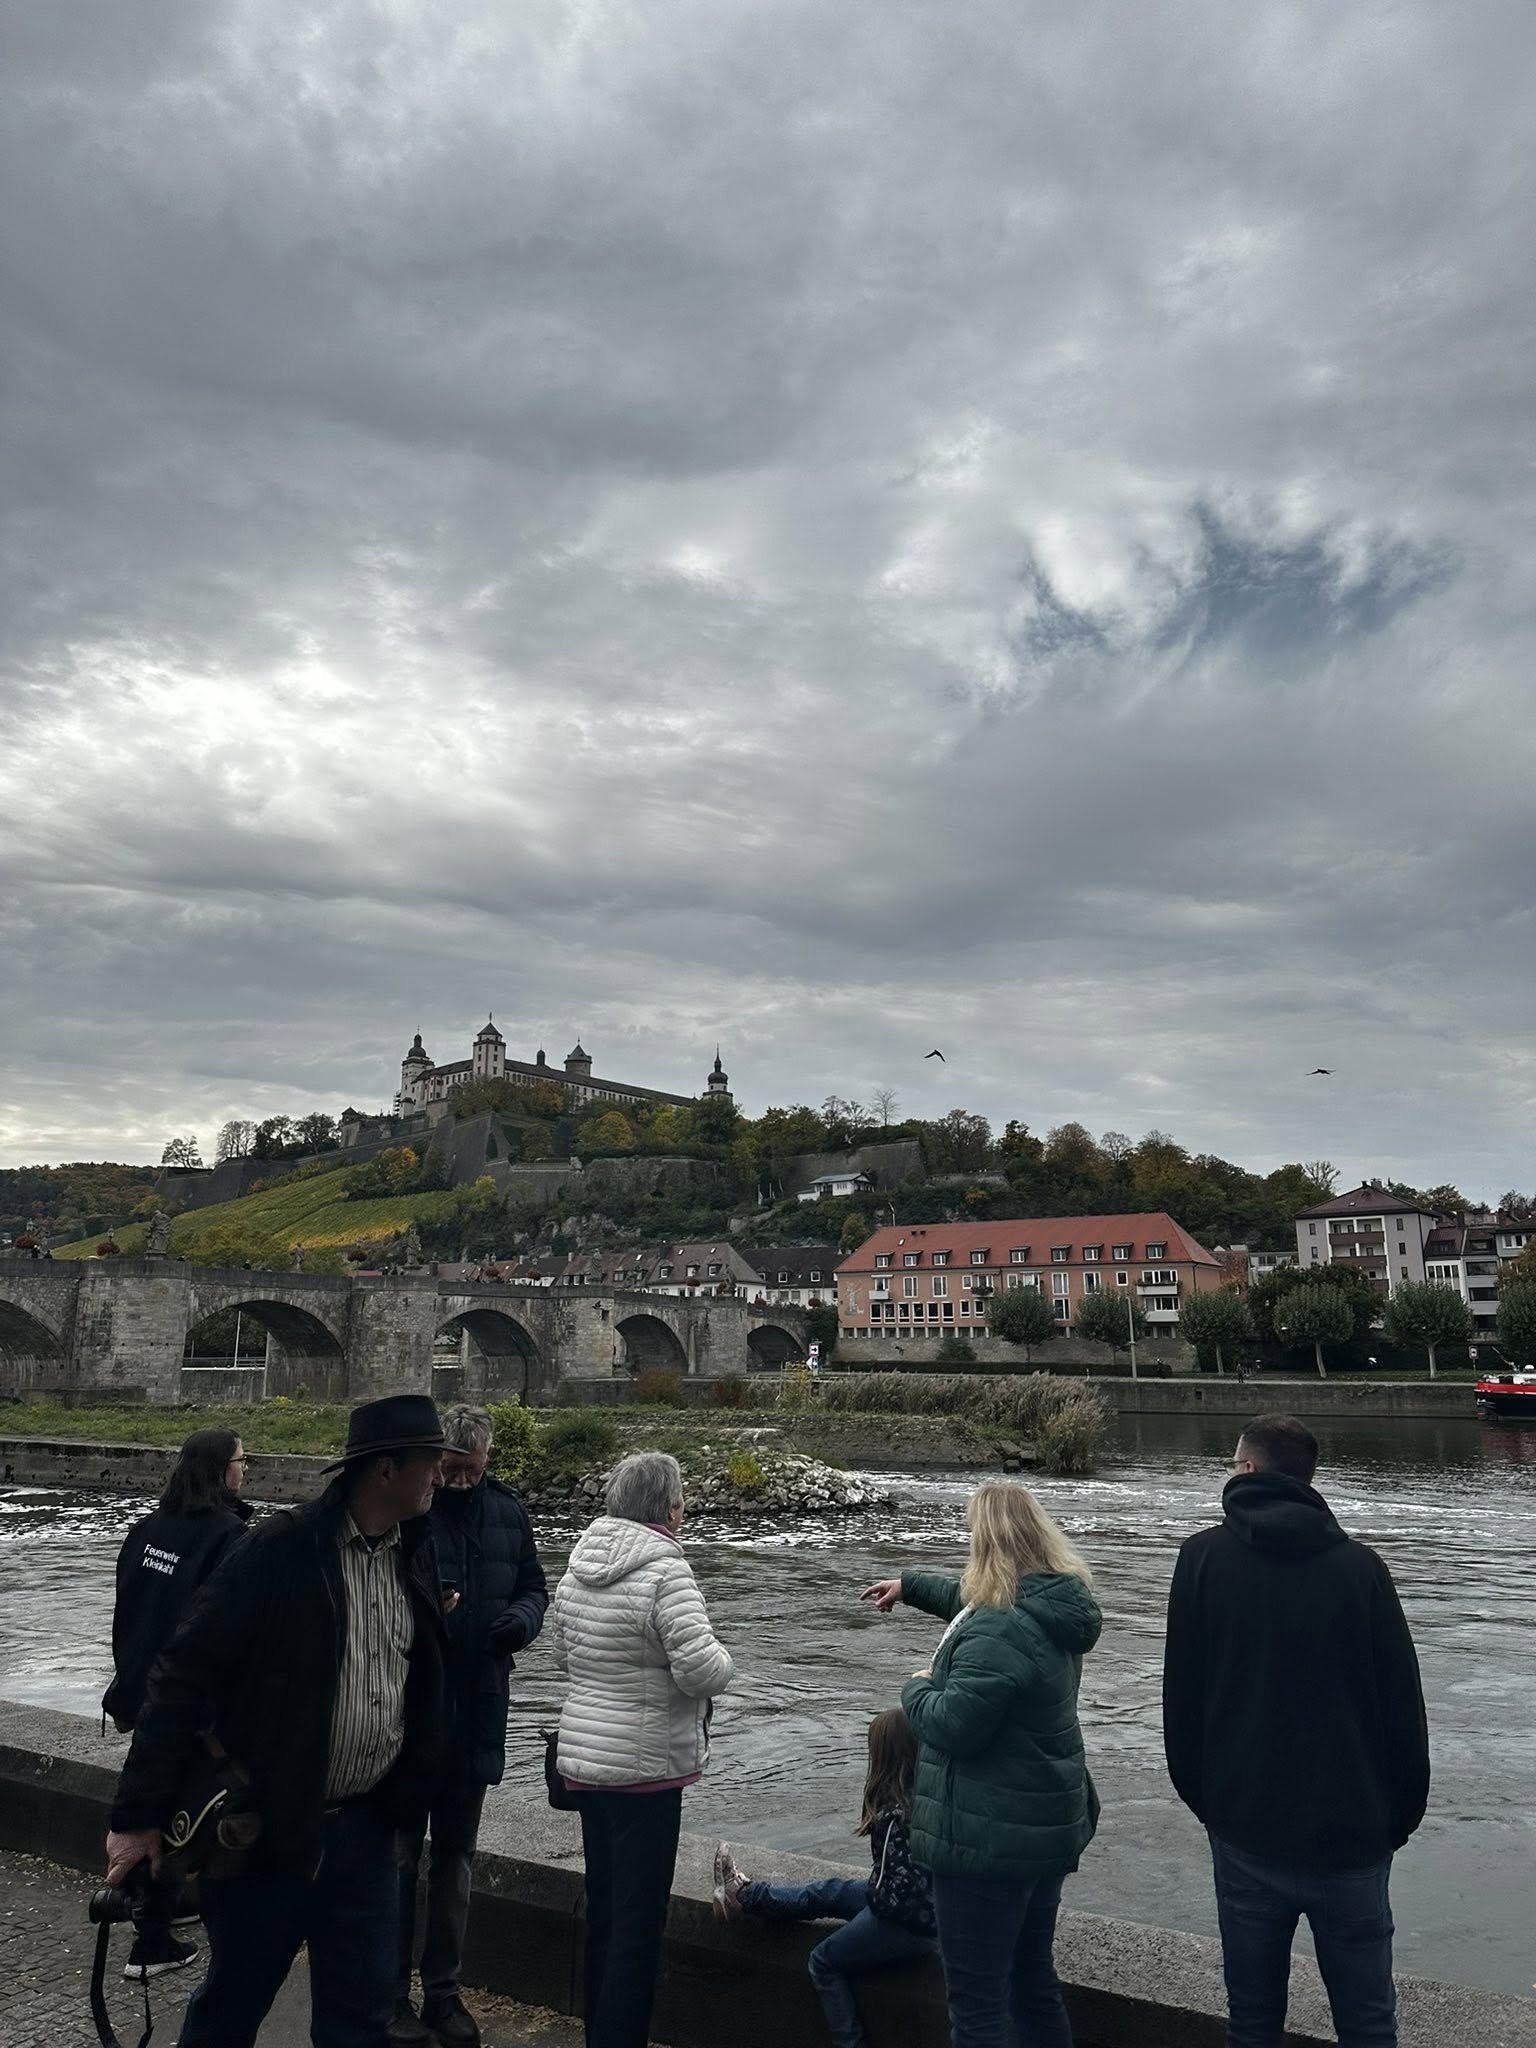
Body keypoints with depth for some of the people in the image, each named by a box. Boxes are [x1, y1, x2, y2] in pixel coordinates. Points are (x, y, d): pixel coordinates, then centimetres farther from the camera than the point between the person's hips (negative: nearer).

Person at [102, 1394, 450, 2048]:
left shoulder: (418, 1556, 2)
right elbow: (184, 1675, -17)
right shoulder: (280, 1550, -18)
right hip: (267, 1826, -4)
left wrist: (409, 1795, 11)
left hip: (366, 1827, 5)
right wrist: (139, 1815, -17)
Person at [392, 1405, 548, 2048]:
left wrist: (522, 1618, -11)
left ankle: (443, 1993, 34)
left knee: (455, 1857, 19)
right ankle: (390, 1996, 26)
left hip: (475, 1716, 5)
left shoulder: (507, 1512, 2)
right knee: (398, 1856, 9)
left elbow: (533, 1585, 11)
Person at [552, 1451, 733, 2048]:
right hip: (645, 1768, -8)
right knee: (639, 1921, 3)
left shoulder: (577, 1568, 4)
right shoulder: (666, 1573, -20)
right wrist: (721, 1659, -4)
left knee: (603, 1909, 20)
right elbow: (699, 1668, -25)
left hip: (583, 1755, 8)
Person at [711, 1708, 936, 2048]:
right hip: (931, 1903, 8)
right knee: (831, 1892, 21)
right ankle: (746, 1894, 36)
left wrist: (871, 1893, -4)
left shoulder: (895, 1816, -28)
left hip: (907, 1923, -8)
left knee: (825, 1961, 15)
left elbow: (892, 1895, -23)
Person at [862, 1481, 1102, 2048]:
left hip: (990, 1839, -10)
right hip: (1050, 1828, 10)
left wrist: (917, 1688, -7)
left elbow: (952, 1724, -27)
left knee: (977, 2001, 3)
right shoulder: (1053, 1606, 4)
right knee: (1033, 1980, 24)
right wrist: (910, 1584, 32)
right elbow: (969, 1599, 23)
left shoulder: (999, 1631, -28)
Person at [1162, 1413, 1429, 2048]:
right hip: (1352, 1833, 0)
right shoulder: (1359, 1565, -6)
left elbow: (1181, 1696, -2)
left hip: (1245, 1833, 0)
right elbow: (1403, 1705, -3)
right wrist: (1401, 1816, 9)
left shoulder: (1203, 1557, -5)